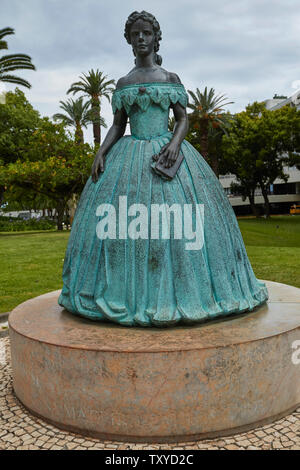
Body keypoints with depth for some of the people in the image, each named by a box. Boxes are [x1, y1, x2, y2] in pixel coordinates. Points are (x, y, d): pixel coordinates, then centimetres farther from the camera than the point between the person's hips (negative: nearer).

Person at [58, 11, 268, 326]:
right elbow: (117, 125, 13)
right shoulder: (123, 83, 15)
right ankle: (128, 295, 5)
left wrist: (175, 144, -15)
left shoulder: (170, 79, 10)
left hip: (166, 152, -2)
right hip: (129, 158, 2)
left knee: (178, 224, -10)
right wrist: (101, 153, -2)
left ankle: (176, 293, 3)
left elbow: (183, 119, 5)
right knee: (120, 223, -7)